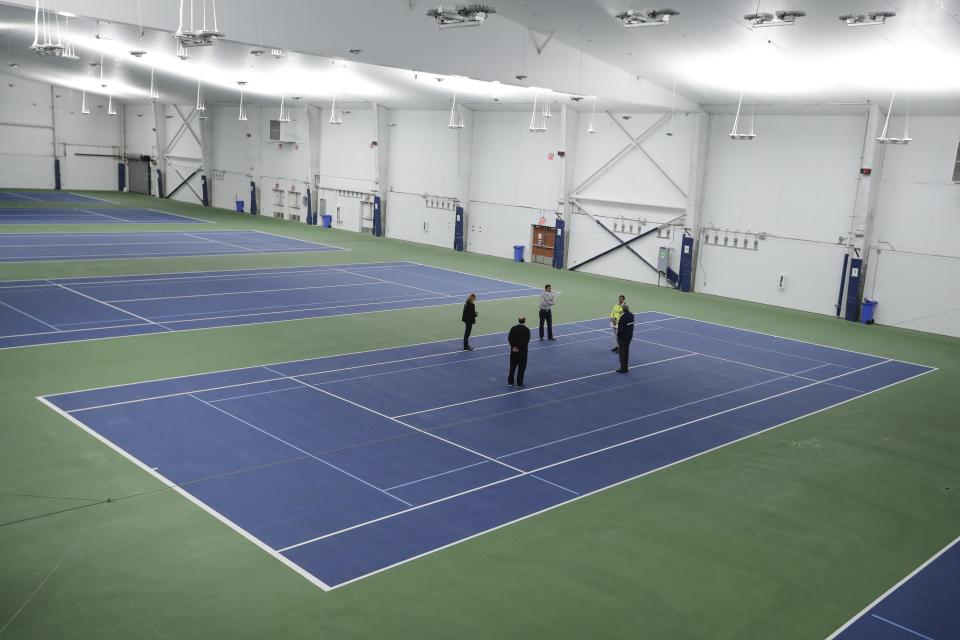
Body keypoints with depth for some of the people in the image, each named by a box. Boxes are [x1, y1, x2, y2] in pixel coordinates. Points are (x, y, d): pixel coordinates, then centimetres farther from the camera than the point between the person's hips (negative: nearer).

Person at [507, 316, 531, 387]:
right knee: (521, 367, 5)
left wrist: (513, 347, -9)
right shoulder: (527, 330, -7)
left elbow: (509, 338, -5)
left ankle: (510, 382, 16)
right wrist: (519, 347, -16)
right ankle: (519, 383, 6)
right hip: (522, 350, -3)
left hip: (514, 349, 3)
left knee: (512, 365, 13)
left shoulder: (513, 328, 2)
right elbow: (527, 341, -16)